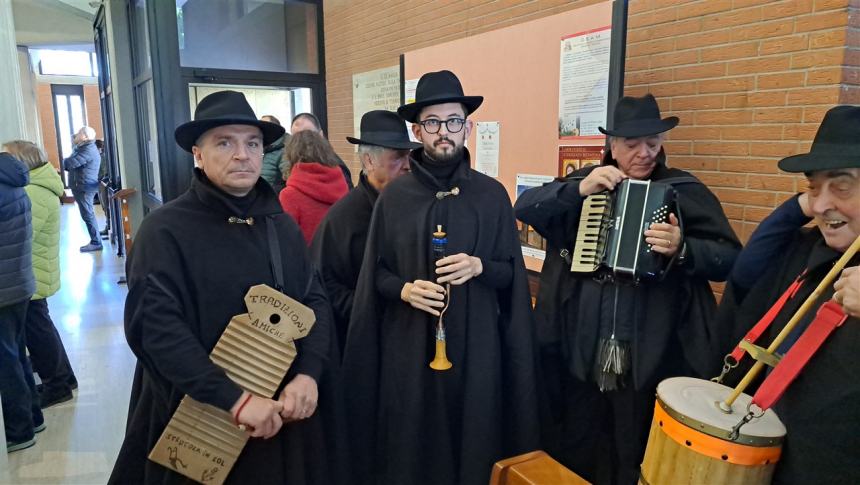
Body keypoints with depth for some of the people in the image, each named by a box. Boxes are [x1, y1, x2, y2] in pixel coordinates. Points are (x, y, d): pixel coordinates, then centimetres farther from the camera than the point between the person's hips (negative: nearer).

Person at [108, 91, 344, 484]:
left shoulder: (282, 226, 5)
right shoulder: (165, 229, -10)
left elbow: (315, 302, 3)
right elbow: (155, 325, -20)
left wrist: (308, 374, -14)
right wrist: (233, 398, -26)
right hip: (199, 419, -4)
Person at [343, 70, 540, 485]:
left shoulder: (492, 195, 1)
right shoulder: (394, 196, 0)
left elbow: (512, 274, 4)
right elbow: (374, 274, 5)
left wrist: (479, 267, -15)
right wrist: (403, 289, -14)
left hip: (475, 345, 1)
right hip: (408, 347, 0)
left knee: (473, 444, 12)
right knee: (409, 448, 12)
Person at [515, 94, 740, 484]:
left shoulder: (684, 190, -1)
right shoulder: (585, 181, 6)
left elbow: (729, 258, -6)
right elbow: (525, 207, -4)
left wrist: (683, 249, -26)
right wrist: (578, 189, -18)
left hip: (652, 358, -1)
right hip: (578, 354, 2)